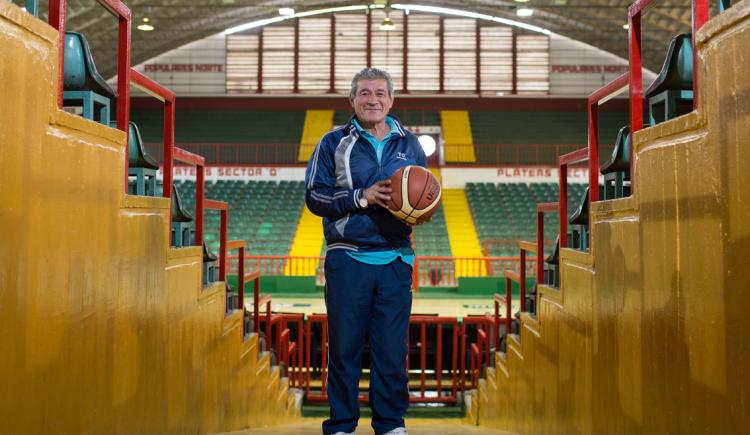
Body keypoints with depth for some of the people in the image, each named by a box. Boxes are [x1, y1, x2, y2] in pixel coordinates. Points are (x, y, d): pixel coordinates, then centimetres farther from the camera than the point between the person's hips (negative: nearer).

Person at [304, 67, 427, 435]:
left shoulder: (409, 144, 13)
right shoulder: (334, 143, 5)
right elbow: (314, 196, -2)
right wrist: (361, 197, -14)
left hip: (395, 259, 2)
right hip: (347, 259, -2)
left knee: (392, 346, 4)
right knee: (344, 346, 3)